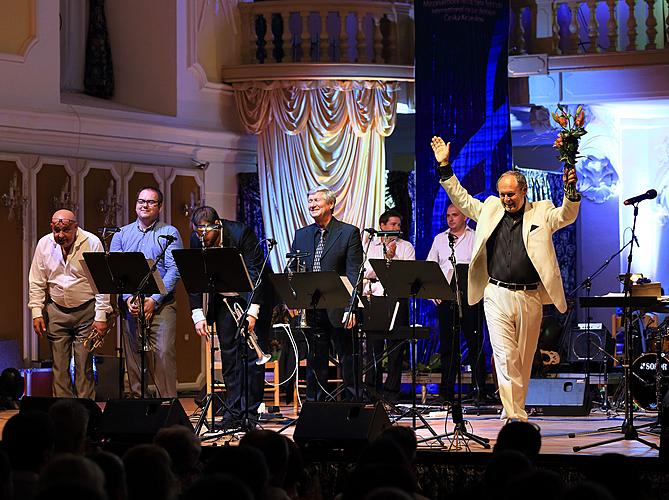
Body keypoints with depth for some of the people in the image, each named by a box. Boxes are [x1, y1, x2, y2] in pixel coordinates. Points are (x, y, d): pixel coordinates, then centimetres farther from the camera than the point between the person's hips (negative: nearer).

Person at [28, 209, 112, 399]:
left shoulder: (92, 243, -9)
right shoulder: (44, 244, 0)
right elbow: (37, 283, 7)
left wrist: (101, 316, -10)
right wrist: (37, 312, 0)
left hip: (86, 310, -3)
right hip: (56, 310, 3)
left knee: (84, 365, -4)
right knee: (59, 366, 1)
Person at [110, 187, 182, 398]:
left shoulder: (169, 234, 5)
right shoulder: (122, 234, 14)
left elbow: (174, 270, -5)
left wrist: (154, 299, -15)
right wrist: (128, 298, -11)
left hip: (161, 303, -3)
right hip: (130, 304, 3)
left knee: (164, 353, -13)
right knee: (133, 355, 2)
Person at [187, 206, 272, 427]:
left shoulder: (242, 234, -25)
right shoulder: (196, 240, -11)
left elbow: (256, 274, -26)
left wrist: (252, 312, -34)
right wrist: (198, 315, -14)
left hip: (254, 296, -5)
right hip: (225, 299, 5)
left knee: (253, 355, -7)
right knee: (229, 355, 3)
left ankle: (250, 413, -4)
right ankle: (234, 413, 8)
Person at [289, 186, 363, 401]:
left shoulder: (349, 233, -1)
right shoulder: (301, 235, 14)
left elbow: (354, 274, -7)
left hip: (338, 309, -4)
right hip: (310, 309, 4)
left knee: (348, 362, 0)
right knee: (315, 364, 9)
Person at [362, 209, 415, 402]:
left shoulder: (406, 247, 9)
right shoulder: (371, 246, 12)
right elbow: (368, 272, 0)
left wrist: (394, 257, -14)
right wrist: (386, 257, -9)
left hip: (397, 298, -1)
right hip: (374, 297, 1)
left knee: (395, 345, -2)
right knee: (373, 344, 2)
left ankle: (391, 391, 2)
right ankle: (372, 388, 9)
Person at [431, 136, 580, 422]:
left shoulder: (541, 213, 5)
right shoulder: (491, 210, 12)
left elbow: (567, 216, -10)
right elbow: (461, 199, 17)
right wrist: (444, 167, 10)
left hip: (529, 298, 0)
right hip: (497, 296, 1)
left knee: (523, 360, 7)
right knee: (505, 356, -11)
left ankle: (515, 410, 20)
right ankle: (515, 416, -15)